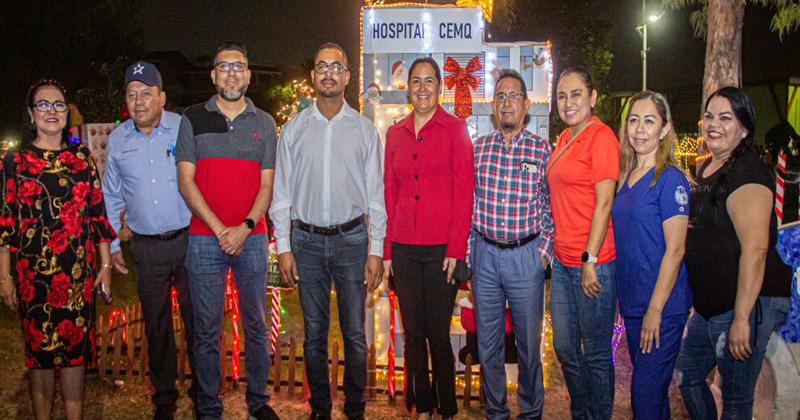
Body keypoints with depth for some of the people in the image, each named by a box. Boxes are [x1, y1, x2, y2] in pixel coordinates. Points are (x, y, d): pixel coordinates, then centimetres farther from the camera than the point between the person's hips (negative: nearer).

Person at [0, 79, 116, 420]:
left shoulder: (82, 156, 7)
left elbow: (98, 210, 8)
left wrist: (105, 264, 6)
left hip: (78, 270, 1)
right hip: (34, 272, -1)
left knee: (76, 345, 5)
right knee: (39, 347, 7)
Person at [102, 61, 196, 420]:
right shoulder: (117, 140, 6)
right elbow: (112, 197, 17)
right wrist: (111, 244, 14)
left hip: (189, 239, -2)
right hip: (146, 247, 3)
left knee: (196, 320, 5)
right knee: (156, 325, 11)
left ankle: (203, 391, 23)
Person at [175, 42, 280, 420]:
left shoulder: (264, 123, 9)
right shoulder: (193, 119, 5)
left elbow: (266, 186, 5)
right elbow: (186, 182, 0)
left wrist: (245, 227, -11)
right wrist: (219, 230, -10)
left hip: (252, 238, 1)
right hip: (204, 238, -1)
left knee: (256, 325, 9)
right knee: (207, 329, 4)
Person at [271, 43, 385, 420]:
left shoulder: (364, 129, 4)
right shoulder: (294, 129, 6)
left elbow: (375, 194, 4)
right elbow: (281, 192, 6)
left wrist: (375, 250, -2)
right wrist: (283, 247, -1)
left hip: (351, 238, -1)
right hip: (307, 240, 1)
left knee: (355, 333, 3)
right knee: (314, 333, 9)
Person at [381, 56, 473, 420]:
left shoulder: (455, 129, 0)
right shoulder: (395, 133, 11)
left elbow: (464, 192, -5)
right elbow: (389, 194, 11)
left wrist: (456, 249, -11)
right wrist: (386, 250, 7)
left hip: (441, 248, -3)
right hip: (403, 248, 4)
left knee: (438, 334, 3)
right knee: (413, 333, 11)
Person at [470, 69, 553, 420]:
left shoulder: (542, 151, -1)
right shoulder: (478, 148, 4)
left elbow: (551, 208, 2)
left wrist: (545, 251, -6)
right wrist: (469, 249, 2)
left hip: (527, 256, -2)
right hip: (485, 254, 2)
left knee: (529, 342, 9)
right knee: (487, 342, 12)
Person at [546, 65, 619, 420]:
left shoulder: (601, 137, -11)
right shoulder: (564, 138, 13)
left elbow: (604, 203, -15)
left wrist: (590, 260, -17)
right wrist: (551, 246, 15)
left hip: (592, 262, -8)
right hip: (562, 261, 8)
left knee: (595, 354, 6)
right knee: (565, 349, 17)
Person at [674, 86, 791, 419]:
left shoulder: (748, 173, -17)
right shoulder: (707, 169, 13)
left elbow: (755, 250, -23)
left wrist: (742, 318, -25)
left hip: (747, 303, -9)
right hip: (710, 304, 9)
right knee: (687, 378, 19)